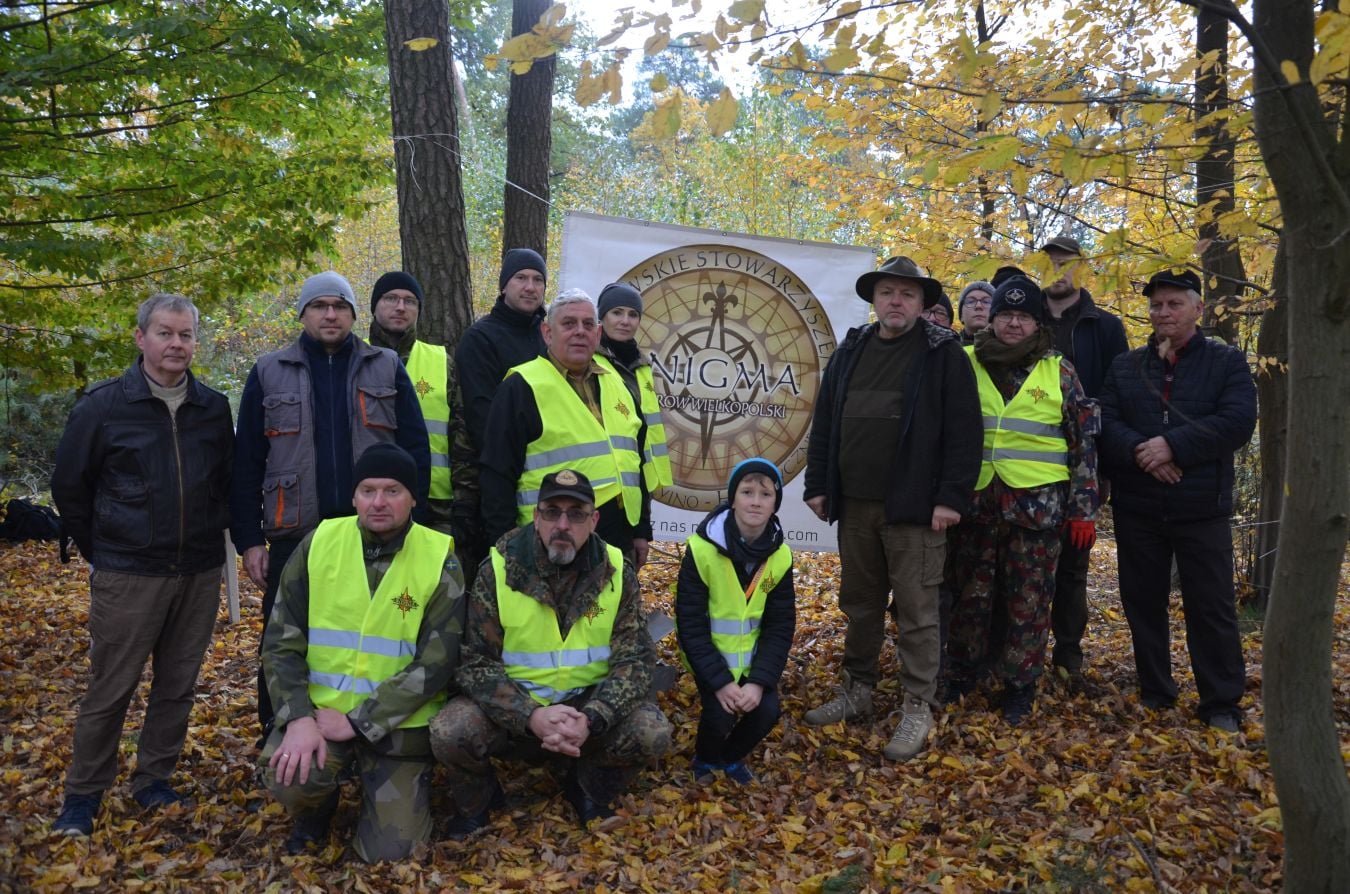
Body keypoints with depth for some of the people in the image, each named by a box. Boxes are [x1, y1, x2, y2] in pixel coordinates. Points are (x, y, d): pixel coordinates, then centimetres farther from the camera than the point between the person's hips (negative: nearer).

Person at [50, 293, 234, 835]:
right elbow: (68, 487, 4)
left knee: (178, 685, 11)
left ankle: (154, 781, 27)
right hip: (128, 577, -3)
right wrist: (99, 552, 6)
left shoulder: (214, 408, 4)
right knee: (110, 689, 3)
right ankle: (83, 795, 20)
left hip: (200, 574, 3)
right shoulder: (104, 405, -5)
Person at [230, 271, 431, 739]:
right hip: (295, 535, 0)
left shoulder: (387, 368, 6)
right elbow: (246, 463, 5)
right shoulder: (269, 373, 6)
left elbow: (415, 448, 4)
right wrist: (249, 540, -1)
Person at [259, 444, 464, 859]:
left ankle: (404, 791, 29)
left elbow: (436, 662, -13)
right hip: (320, 708, 2)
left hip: (398, 723, -1)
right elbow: (282, 641, -2)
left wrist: (358, 722, -17)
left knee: (388, 852, -6)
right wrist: (298, 717, -17)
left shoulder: (440, 559, -9)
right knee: (288, 776, -28)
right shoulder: (319, 543, -3)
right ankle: (315, 810, 10)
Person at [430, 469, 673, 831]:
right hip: (513, 704, -1)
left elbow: (635, 659, -10)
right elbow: (474, 662, -14)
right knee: (449, 733, -29)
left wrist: (592, 720, -27)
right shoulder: (498, 570, -11)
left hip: (589, 701, 1)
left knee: (652, 733, -24)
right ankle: (478, 801, 7)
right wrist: (531, 717, -29)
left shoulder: (617, 572, -6)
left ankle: (588, 790, 9)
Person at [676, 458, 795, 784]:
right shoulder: (702, 548, -21)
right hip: (711, 654, -3)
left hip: (753, 655, 3)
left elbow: (780, 627, -5)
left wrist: (759, 681, -18)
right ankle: (704, 760, 14)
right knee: (720, 715, -21)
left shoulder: (780, 556, -8)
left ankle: (731, 757, 18)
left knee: (767, 712, -15)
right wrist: (720, 681, -23)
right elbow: (690, 625, -17)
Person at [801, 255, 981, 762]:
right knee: (860, 605, 15)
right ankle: (857, 690, 28)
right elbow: (825, 424, 14)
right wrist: (818, 485, 9)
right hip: (854, 505, 5)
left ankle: (917, 710, 9)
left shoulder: (943, 354, -3)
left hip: (913, 508, -5)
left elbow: (963, 432, -8)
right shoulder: (850, 352, 12)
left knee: (916, 611, 0)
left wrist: (952, 496, -14)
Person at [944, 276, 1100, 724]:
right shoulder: (966, 363, 6)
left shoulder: (1058, 371, 4)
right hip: (978, 501, 1)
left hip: (1037, 505, -1)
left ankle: (1020, 687, 18)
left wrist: (1082, 509, 0)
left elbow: (1084, 441, 4)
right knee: (972, 595, 8)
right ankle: (961, 676, 24)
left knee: (1029, 602, 4)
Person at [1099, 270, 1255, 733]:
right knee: (1143, 602, 10)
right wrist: (1140, 452, -20)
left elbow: (1238, 420, -12)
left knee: (1211, 608, 2)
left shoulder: (1227, 362, 4)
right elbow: (1105, 422, -2)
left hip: (1202, 509, -2)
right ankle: (1154, 692, 24)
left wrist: (1174, 446, -20)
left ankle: (1222, 704, 14)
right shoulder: (1125, 366, 10)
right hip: (1136, 508, 3)